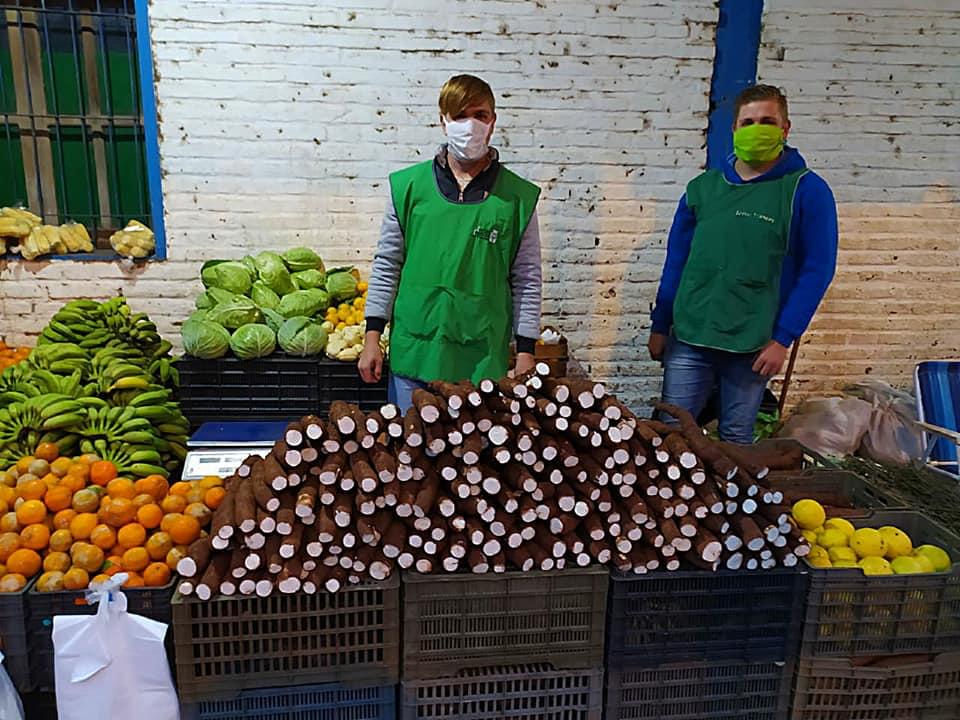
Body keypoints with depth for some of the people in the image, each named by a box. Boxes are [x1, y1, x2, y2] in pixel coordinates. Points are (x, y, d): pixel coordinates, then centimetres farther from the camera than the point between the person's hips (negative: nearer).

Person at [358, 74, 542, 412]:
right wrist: (372, 336, 3)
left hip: (484, 359, 0)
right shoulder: (408, 185, 2)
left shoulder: (517, 196, 1)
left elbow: (527, 281, 4)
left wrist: (526, 353, 0)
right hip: (413, 352, 1)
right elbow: (386, 266, 7)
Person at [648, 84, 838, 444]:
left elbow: (818, 269, -4)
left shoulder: (807, 190, -2)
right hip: (688, 337, 3)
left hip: (754, 344, -2)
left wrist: (782, 339, -10)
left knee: (735, 439, 10)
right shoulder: (703, 187, 8)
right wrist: (659, 326, 10)